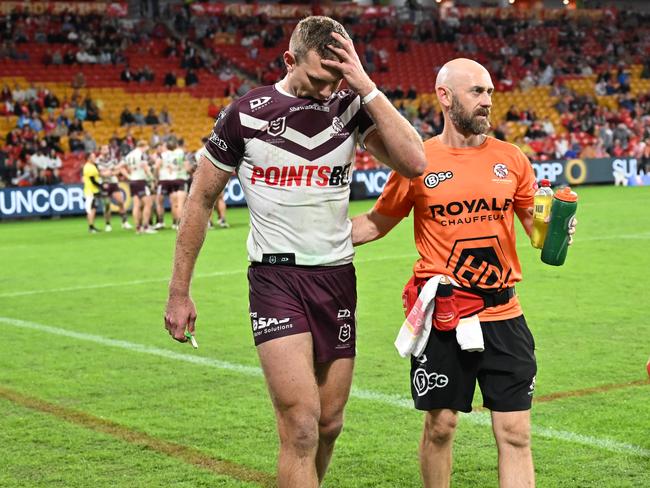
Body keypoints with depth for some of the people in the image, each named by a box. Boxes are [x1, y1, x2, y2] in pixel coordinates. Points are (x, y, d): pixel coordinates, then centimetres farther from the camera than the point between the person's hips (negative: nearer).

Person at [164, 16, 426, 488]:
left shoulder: (351, 107, 1)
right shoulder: (247, 114, -5)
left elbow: (413, 162, -13)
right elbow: (201, 201, 3)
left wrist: (367, 88, -16)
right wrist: (179, 293, 2)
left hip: (337, 276, 4)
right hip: (276, 277, -4)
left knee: (329, 424, 10)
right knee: (301, 425, -15)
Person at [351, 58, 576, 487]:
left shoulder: (511, 159, 4)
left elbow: (534, 219, 16)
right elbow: (377, 223, 9)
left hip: (502, 315, 2)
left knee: (515, 434, 1)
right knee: (440, 426, 10)